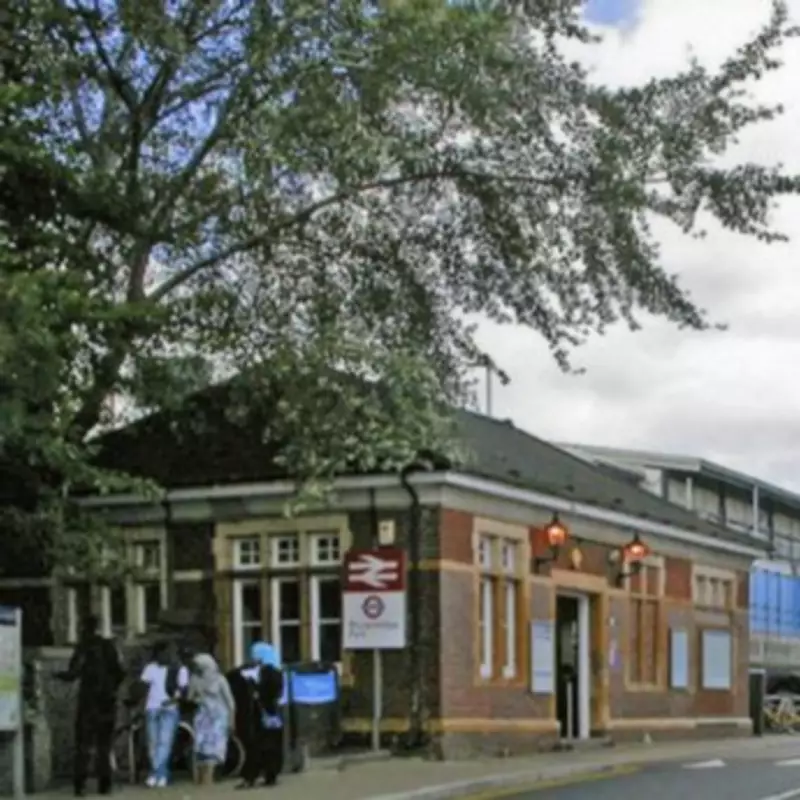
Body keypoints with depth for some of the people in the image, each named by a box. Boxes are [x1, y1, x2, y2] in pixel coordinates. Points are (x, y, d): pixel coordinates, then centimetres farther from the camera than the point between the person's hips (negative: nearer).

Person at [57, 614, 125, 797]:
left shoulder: (84, 647, -7)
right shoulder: (109, 647, 6)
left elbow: (74, 672, -13)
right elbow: (120, 673, 6)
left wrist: (61, 675, 6)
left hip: (88, 699, -4)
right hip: (107, 700, 4)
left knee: (83, 742, -2)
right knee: (104, 743, 10)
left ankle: (80, 783, -12)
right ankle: (105, 783, 6)